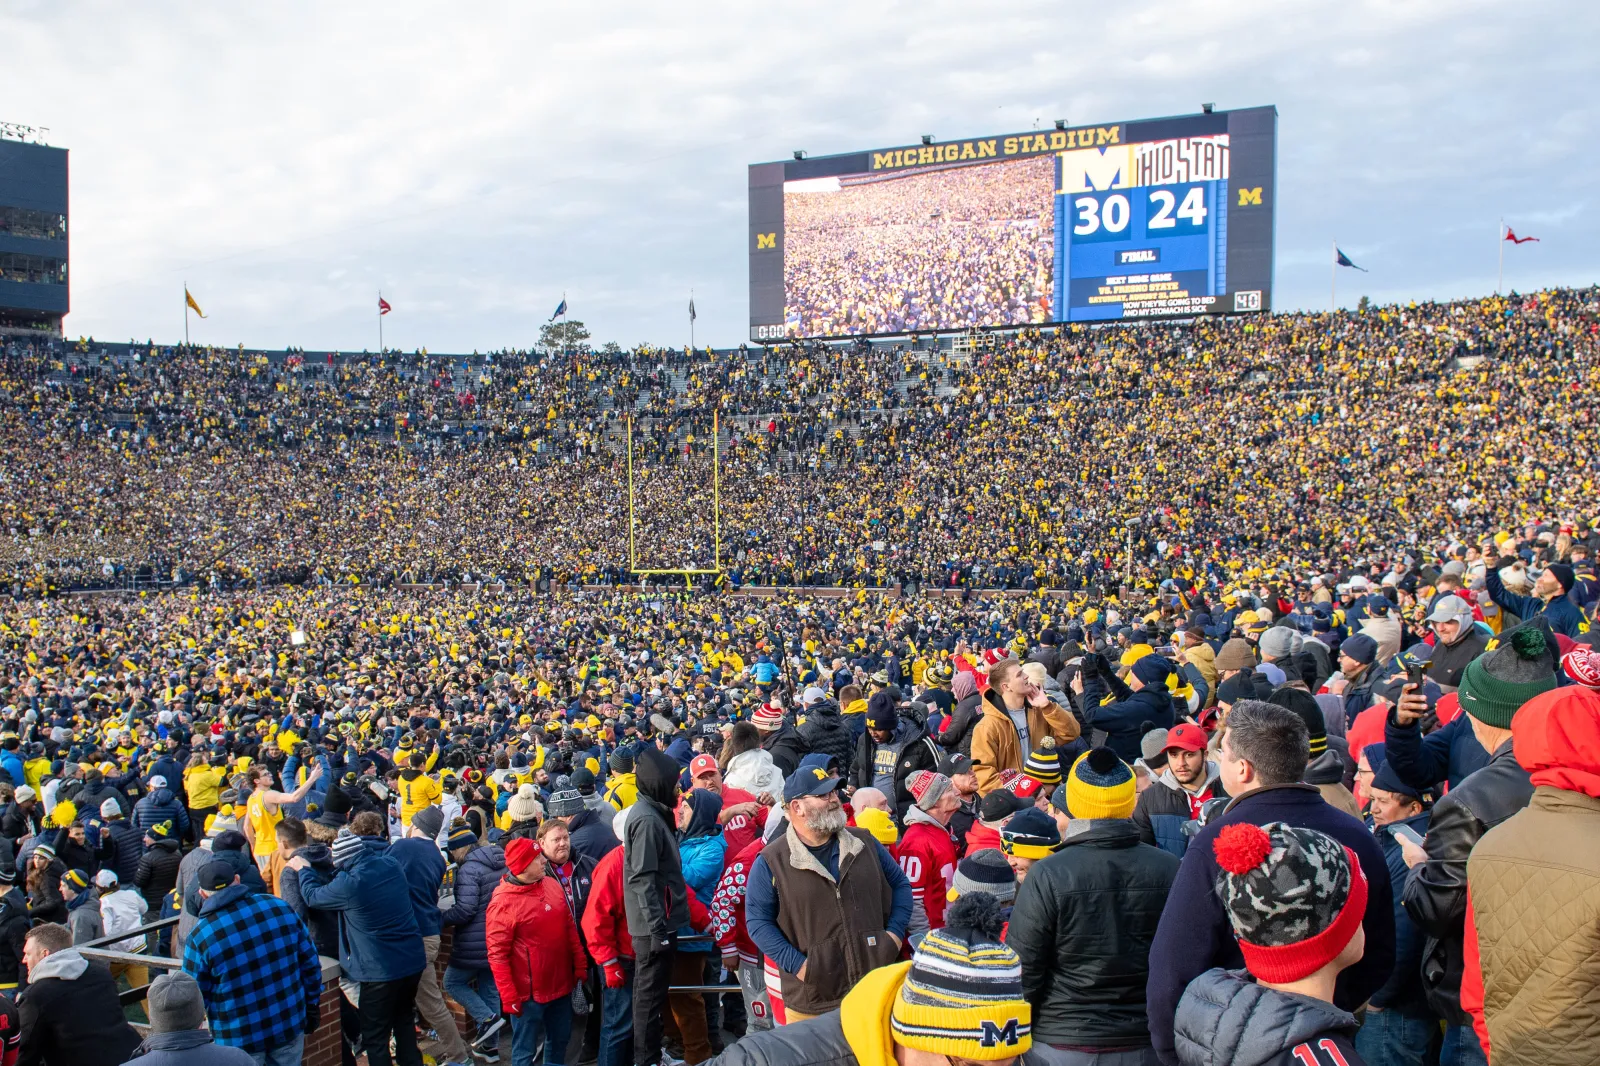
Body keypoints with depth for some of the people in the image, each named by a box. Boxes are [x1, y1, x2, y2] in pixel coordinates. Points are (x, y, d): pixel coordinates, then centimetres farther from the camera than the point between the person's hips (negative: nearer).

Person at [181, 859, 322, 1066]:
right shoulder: (281, 907, -5)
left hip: (239, 1038, -3)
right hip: (290, 1025, 3)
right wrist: (312, 1006, 13)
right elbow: (310, 963, 1)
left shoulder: (200, 935, -14)